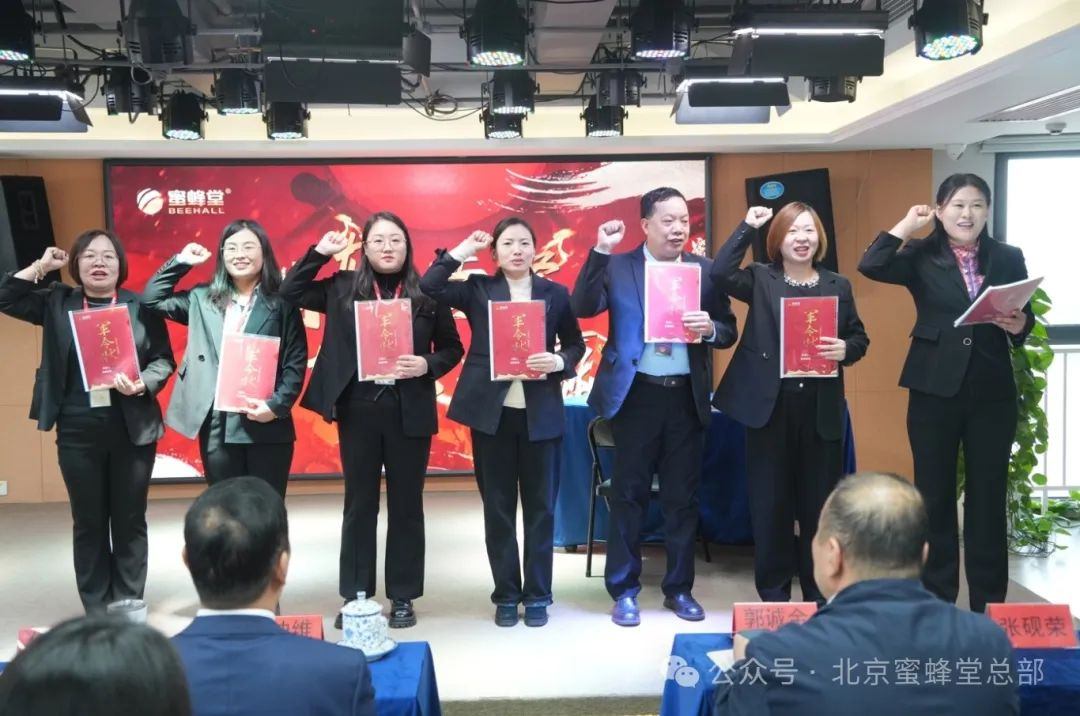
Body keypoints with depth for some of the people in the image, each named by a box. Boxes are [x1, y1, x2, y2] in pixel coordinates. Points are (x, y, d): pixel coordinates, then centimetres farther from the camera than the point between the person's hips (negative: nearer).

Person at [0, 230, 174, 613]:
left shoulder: (140, 306, 2)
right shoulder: (57, 302, 8)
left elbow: (164, 360, 0)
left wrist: (142, 384, -18)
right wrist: (42, 265, 0)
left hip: (132, 429, -1)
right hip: (78, 431, 1)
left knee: (130, 521, 7)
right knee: (88, 523, 8)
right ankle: (95, 613, 18)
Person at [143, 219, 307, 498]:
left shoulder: (281, 303, 1)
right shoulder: (203, 299, 12)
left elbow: (296, 362, -3)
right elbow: (152, 299, 15)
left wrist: (276, 406, -13)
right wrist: (181, 262, 9)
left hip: (267, 425, -3)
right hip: (216, 426, 3)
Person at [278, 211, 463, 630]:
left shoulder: (427, 293, 0)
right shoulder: (343, 288, 4)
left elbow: (452, 347, 5)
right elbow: (291, 293, 5)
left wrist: (427, 366, -14)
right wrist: (320, 253, -2)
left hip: (410, 413, -1)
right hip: (358, 410, 1)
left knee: (405, 503, 9)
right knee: (359, 503, 10)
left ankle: (403, 596, 20)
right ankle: (354, 595, 21)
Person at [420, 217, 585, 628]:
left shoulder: (555, 293, 6)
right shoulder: (477, 289, 4)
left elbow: (576, 344, 9)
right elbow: (429, 286, -10)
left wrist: (558, 362, -11)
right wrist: (464, 250, -6)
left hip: (541, 413, 1)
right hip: (491, 412, 0)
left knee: (540, 506, 7)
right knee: (498, 507, 7)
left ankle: (538, 595, 20)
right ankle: (506, 595, 20)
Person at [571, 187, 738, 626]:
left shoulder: (705, 270, 6)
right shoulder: (618, 267, 0)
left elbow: (729, 332, 6)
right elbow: (583, 308, -14)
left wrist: (710, 328, -16)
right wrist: (600, 251, -20)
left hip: (687, 397, 2)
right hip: (637, 394, -2)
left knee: (683, 496, 10)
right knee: (629, 494, 6)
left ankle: (679, 588, 25)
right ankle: (624, 590, 18)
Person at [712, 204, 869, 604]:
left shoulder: (838, 285, 10)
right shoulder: (760, 280, 3)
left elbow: (860, 338, 12)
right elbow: (720, 274, -15)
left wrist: (845, 350, -11)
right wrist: (747, 227, -11)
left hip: (820, 409, 2)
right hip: (770, 406, -2)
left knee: (819, 504, 8)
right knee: (770, 503, 6)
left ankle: (820, 595, 22)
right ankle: (773, 594, 19)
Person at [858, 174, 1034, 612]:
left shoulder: (1009, 258, 8)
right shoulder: (922, 256, 2)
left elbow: (1026, 320, 9)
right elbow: (869, 266, -15)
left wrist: (1018, 325, -13)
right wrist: (907, 226, -7)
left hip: (992, 391, 2)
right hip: (934, 388, -1)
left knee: (988, 496, 7)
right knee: (934, 495, 7)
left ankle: (989, 604, 19)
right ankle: (936, 600, 20)